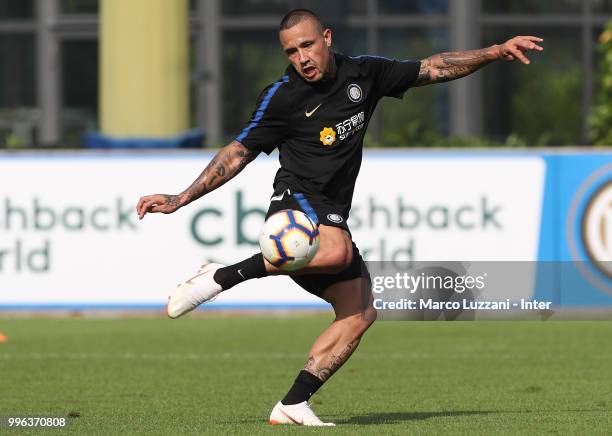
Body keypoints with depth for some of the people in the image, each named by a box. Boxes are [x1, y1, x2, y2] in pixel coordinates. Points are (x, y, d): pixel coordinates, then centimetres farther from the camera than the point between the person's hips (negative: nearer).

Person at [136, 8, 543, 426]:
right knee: (337, 251, -38)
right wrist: (180, 199, -2)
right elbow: (239, 152, 2)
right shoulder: (283, 97, -5)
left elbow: (434, 68, 17)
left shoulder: (364, 74, 7)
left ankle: (293, 404, -9)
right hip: (296, 202, -6)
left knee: (360, 313, -6)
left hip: (332, 218, 6)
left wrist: (497, 51, 11)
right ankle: (222, 276, -30)